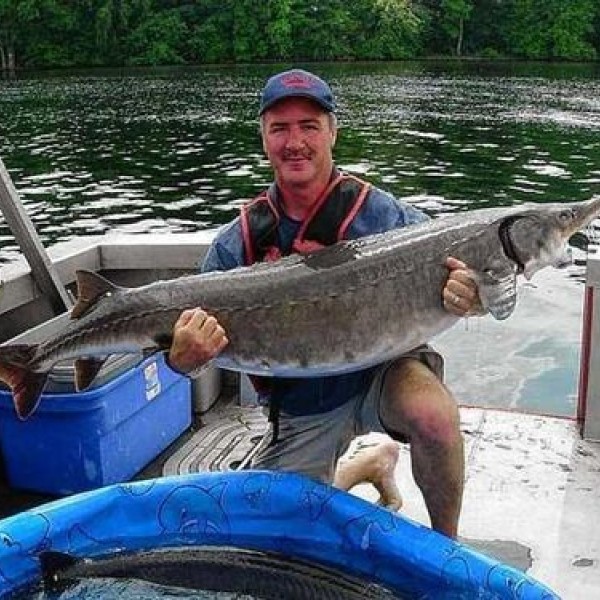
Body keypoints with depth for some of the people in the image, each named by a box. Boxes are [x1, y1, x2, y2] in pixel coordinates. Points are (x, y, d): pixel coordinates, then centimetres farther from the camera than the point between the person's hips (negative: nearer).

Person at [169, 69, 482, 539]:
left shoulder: (380, 213, -13)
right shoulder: (239, 240, -6)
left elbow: (451, 277, -12)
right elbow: (192, 341, -6)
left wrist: (469, 299, -37)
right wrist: (183, 359, -31)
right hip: (300, 410, 4)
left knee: (433, 416, -36)